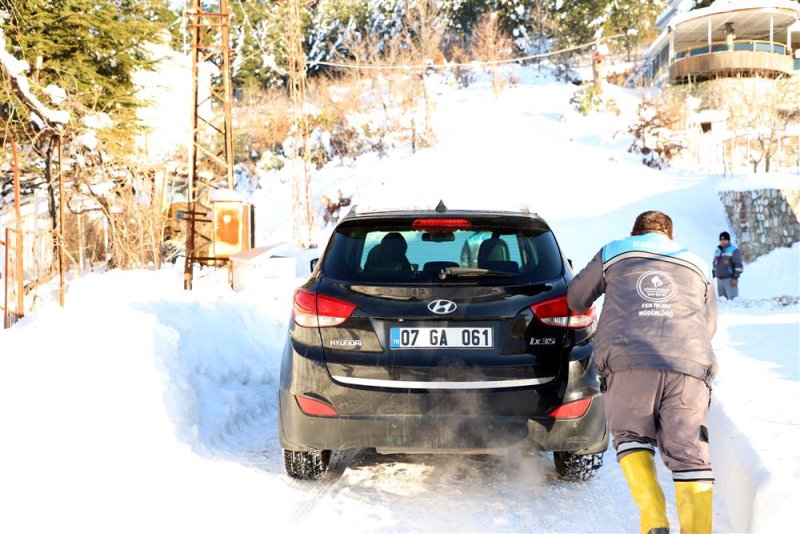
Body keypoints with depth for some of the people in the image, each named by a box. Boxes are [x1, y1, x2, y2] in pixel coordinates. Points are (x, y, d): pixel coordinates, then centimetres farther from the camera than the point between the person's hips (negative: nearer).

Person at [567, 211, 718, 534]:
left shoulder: (612, 253, 23)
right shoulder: (696, 265, 29)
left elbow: (576, 301, 30)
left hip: (629, 362, -1)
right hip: (689, 366, 1)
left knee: (632, 437, 13)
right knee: (689, 453, 2)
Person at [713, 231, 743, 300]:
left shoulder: (734, 251, -5)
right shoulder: (717, 251, 16)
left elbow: (738, 265, -10)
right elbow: (715, 264, 24)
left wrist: (735, 278, -16)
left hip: (730, 280, -7)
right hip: (719, 280, 7)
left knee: (733, 299, -13)